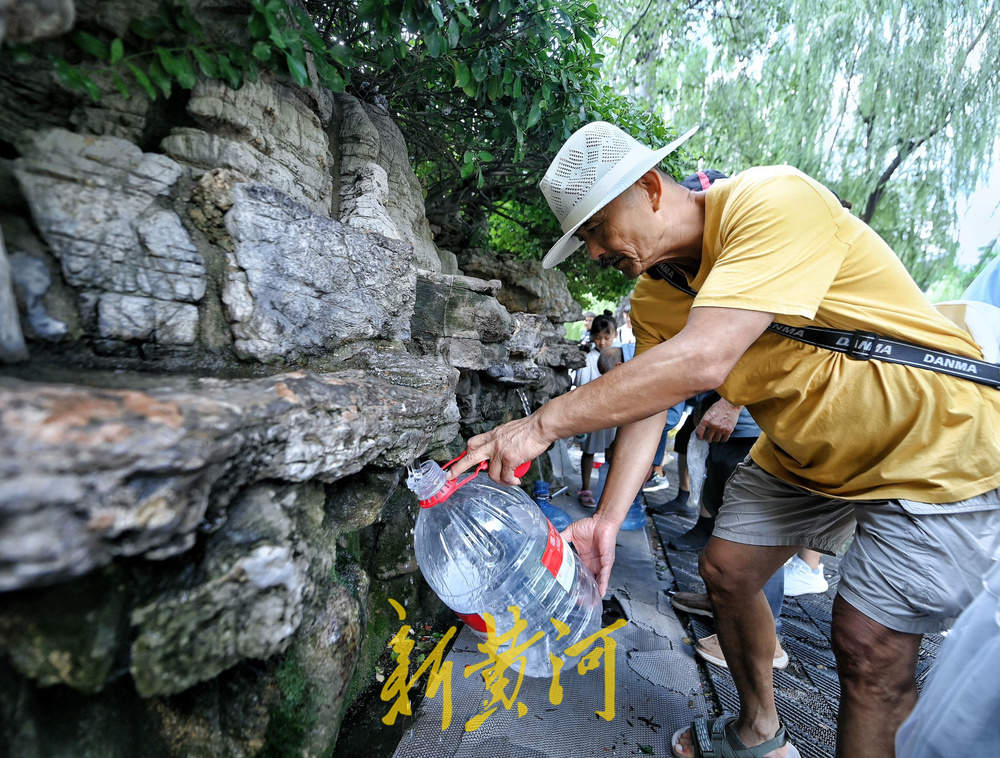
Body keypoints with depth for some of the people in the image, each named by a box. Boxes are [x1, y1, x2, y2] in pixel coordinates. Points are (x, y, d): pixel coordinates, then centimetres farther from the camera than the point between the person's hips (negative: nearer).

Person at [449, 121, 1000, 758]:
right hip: (802, 453, 7)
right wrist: (608, 520, -19)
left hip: (934, 448, -6)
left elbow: (701, 361, -41)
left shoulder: (772, 202, -28)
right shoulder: (652, 297, -4)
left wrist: (544, 423, -38)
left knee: (869, 647, -7)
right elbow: (646, 410, -8)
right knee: (726, 570, 8)